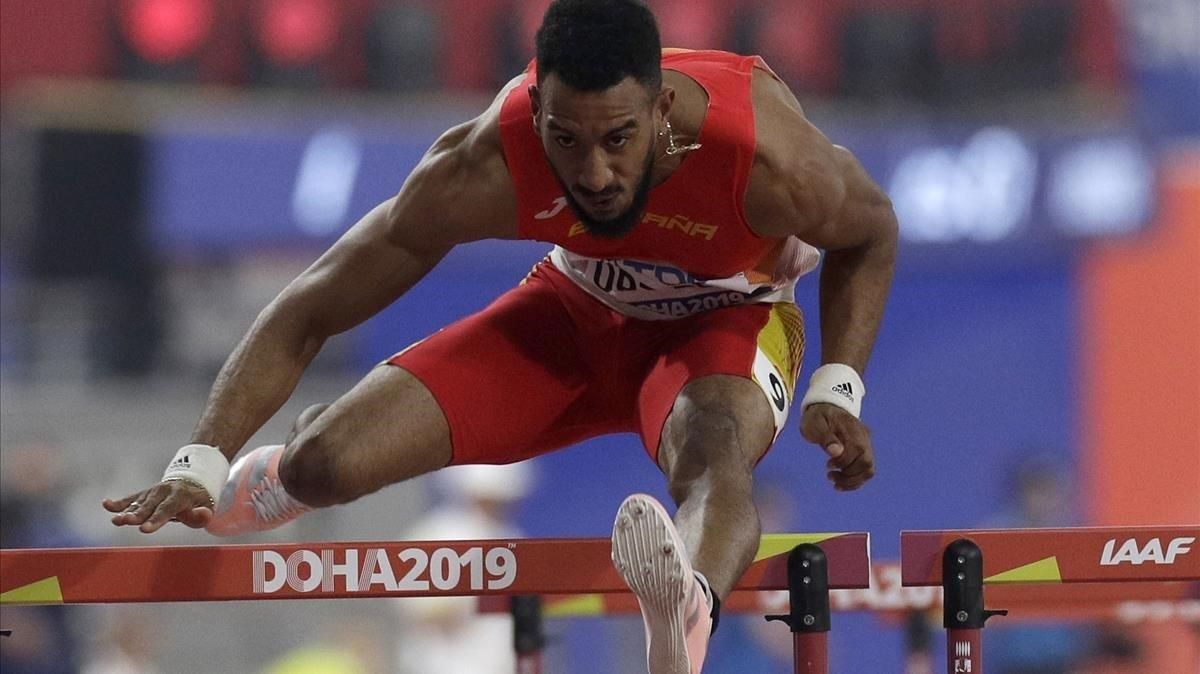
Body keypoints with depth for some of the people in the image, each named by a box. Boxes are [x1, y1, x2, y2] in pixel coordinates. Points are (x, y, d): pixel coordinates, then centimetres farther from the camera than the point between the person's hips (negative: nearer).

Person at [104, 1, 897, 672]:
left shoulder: (768, 154, -36)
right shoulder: (485, 167, -32)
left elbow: (870, 231, -10)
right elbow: (305, 313, -22)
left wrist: (838, 392, -20)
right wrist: (199, 464, -30)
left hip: (727, 317, -2)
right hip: (575, 310, 2)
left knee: (714, 457, -40)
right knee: (324, 463, -12)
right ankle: (267, 486, 28)